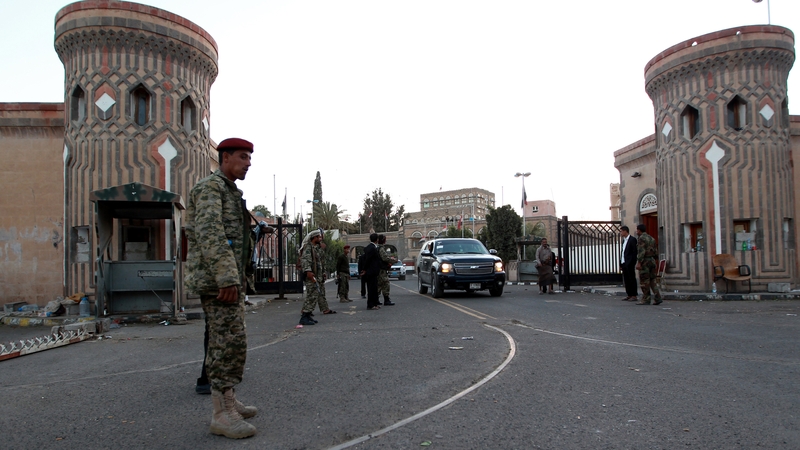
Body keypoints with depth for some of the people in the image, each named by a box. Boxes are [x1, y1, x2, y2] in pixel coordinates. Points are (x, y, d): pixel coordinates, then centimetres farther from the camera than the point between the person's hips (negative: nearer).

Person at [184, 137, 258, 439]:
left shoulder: (230, 192, 21)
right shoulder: (210, 187, -10)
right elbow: (209, 234, -23)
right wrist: (227, 278, -29)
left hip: (229, 278, 10)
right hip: (216, 278, -10)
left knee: (224, 342, 14)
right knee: (231, 341, -11)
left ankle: (226, 401, 23)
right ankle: (222, 414, -5)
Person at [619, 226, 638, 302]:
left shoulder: (632, 239, -7)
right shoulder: (624, 240, 19)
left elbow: (635, 252, -12)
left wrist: (631, 263, -18)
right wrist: (620, 263, 13)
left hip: (629, 264, -8)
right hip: (624, 263, 8)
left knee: (632, 279, -4)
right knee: (626, 280, 9)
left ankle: (634, 296, 0)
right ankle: (629, 295, 15)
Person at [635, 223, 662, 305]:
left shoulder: (641, 238, -10)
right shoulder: (651, 238, 16)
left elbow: (641, 251, -19)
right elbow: (655, 252, 17)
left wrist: (639, 263, -21)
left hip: (644, 262, -8)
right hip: (652, 261, 8)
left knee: (644, 282, -2)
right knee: (652, 281, 10)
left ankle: (646, 299, 0)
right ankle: (657, 298, 1)